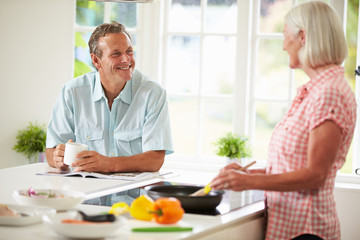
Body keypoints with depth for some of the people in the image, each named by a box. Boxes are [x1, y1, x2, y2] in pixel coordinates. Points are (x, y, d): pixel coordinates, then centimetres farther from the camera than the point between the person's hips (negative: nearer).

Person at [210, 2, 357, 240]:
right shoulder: (313, 90, 15)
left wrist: (252, 181, -22)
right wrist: (248, 173, 14)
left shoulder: (330, 93, -16)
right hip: (286, 221, 9)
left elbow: (315, 175, -19)